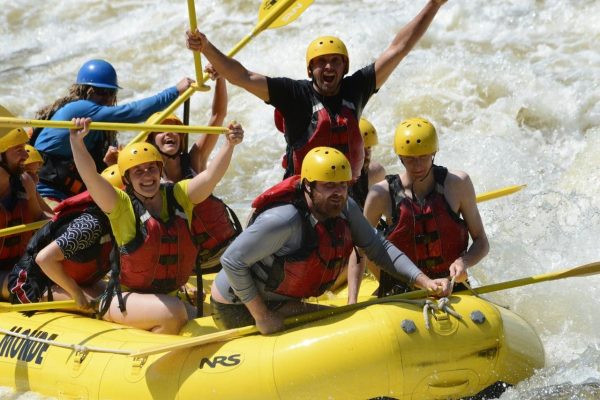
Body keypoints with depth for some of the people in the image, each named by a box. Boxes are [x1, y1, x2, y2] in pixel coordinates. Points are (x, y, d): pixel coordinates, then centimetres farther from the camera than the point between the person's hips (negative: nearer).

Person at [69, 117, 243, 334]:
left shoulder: (178, 196, 5)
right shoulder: (121, 205, -7)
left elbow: (211, 176, -8)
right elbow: (90, 177, -23)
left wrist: (229, 144, -24)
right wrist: (77, 142, -38)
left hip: (169, 297, 6)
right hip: (124, 299, -6)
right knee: (173, 313, -29)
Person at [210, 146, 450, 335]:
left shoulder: (345, 210, -8)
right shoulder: (285, 220, -32)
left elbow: (377, 248, 0)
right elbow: (231, 260, -28)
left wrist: (424, 282, -11)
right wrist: (262, 317, -25)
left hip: (282, 303, 8)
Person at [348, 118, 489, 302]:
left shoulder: (457, 183, -2)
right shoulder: (382, 194, -5)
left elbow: (481, 242, 5)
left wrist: (464, 262, -17)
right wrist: (352, 301, -7)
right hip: (399, 296, 0)